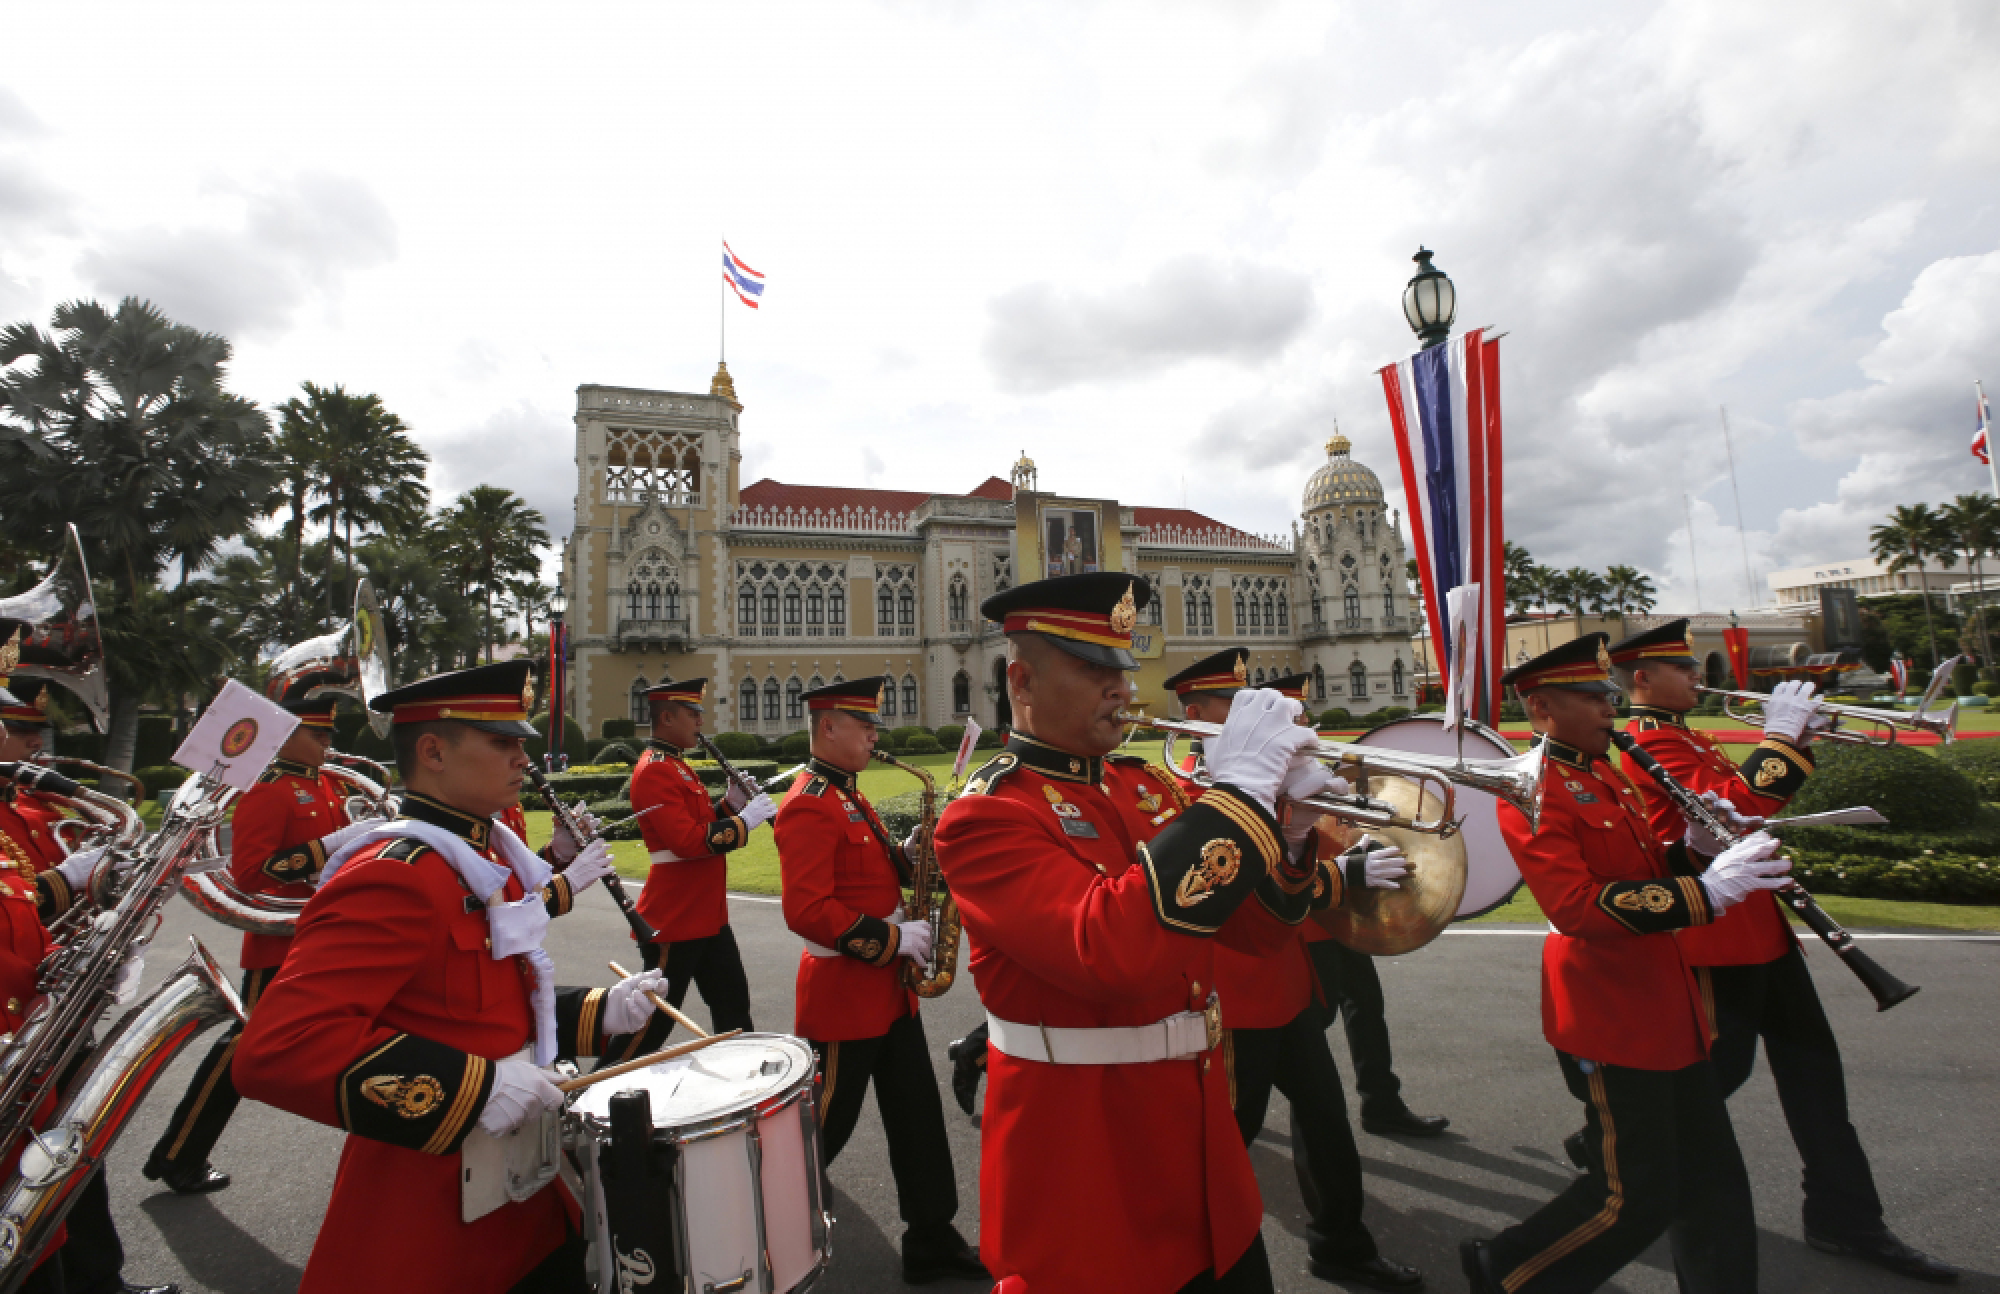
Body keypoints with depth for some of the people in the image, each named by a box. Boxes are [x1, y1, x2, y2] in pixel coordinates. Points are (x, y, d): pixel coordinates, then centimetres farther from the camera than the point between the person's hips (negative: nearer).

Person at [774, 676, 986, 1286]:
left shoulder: (848, 796, 12)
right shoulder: (809, 806, -20)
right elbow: (806, 910, -28)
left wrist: (905, 858, -1)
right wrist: (892, 940, -23)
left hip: (888, 987, 9)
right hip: (843, 991, -9)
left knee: (919, 1116, 15)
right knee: (825, 1125, 9)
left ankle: (932, 1244, 29)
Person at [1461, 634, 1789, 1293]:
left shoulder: (1606, 776, 13)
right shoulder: (1530, 790, -18)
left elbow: (1640, 872, 19)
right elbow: (1578, 906, -27)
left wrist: (1694, 849, 0)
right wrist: (1703, 891, -28)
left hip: (1666, 1007, 9)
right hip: (1609, 1018, -9)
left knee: (1714, 1185, 17)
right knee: (1635, 1199, 1)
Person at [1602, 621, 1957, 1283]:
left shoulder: (1684, 737, 15)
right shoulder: (1652, 742, -19)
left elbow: (1758, 795, 18)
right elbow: (1738, 805, -28)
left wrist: (1799, 741, 5)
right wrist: (1780, 736, -20)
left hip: (1755, 923, 10)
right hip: (1720, 931, -10)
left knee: (1809, 1056, 13)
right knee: (1721, 1064, 1)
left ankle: (1845, 1217, 24)